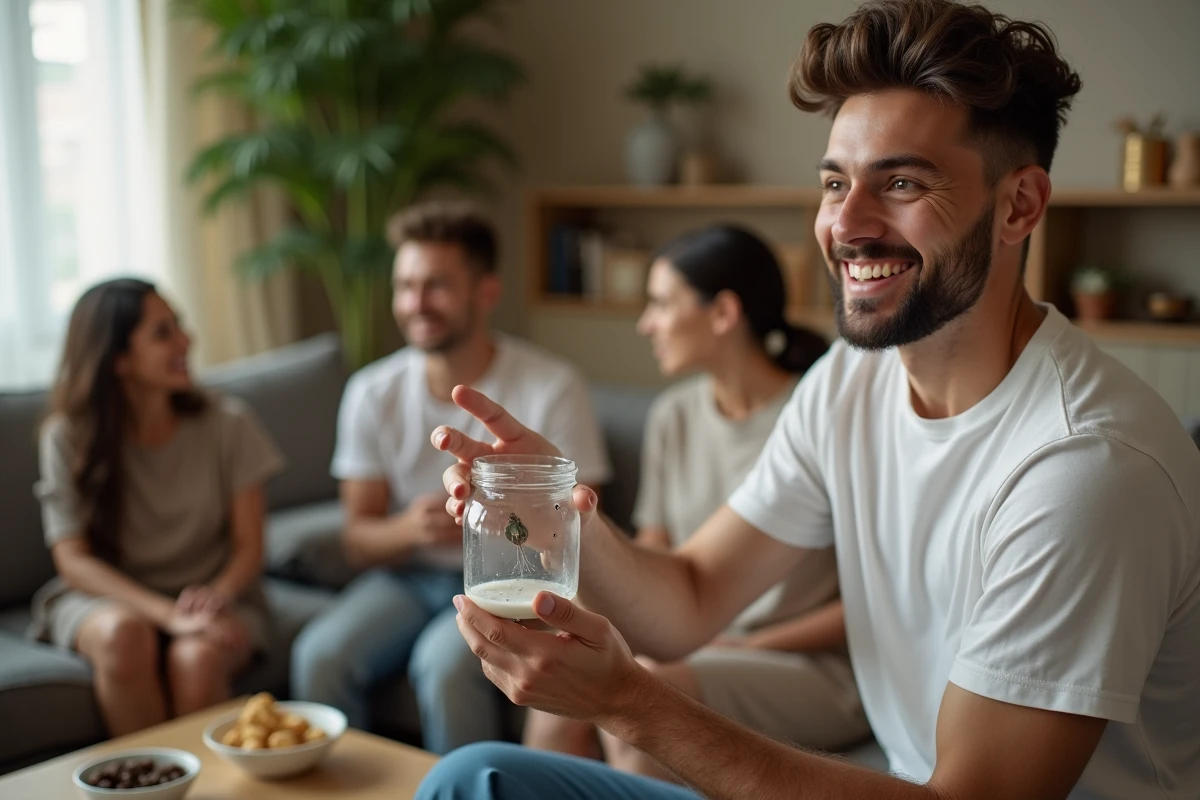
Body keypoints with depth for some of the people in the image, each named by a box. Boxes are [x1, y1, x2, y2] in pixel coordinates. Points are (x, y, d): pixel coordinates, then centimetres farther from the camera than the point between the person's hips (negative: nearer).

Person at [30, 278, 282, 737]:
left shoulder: (227, 424, -6)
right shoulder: (68, 436, -7)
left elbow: (249, 547, -3)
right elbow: (72, 558, -11)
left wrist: (217, 596, -26)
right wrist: (169, 614, -26)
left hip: (210, 595, 0)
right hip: (106, 597, 0)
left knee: (197, 655, -33)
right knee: (123, 632, -34)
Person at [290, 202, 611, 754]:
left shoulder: (551, 388, -12)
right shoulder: (372, 392, -1)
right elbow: (358, 540, 2)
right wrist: (408, 528, -21)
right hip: (408, 575, 4)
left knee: (444, 662, -32)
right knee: (319, 656, -23)